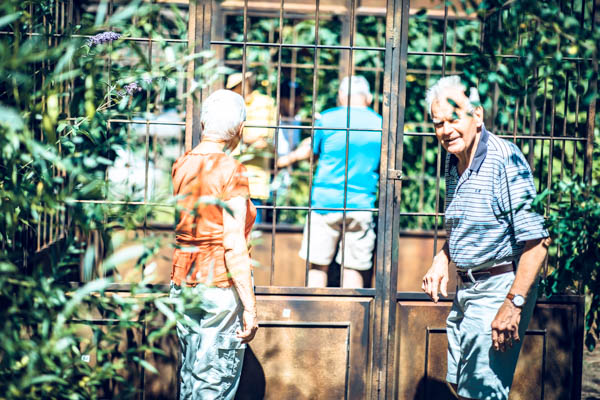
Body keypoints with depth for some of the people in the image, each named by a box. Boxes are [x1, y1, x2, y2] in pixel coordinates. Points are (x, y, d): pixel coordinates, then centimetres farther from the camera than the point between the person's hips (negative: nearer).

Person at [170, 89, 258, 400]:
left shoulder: (182, 165, 6)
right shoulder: (231, 171, -13)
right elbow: (234, 245, -17)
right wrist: (250, 307, -15)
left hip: (184, 281, 7)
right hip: (222, 282, -7)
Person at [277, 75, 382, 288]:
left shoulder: (328, 119, -3)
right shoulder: (380, 125, 3)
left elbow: (309, 148, 11)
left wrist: (287, 159, 30)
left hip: (326, 201, -2)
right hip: (361, 206, 2)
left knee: (317, 265, 5)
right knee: (353, 267, 5)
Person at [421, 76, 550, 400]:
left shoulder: (505, 160, -20)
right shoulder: (455, 162, 9)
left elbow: (536, 240, -24)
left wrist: (514, 304, -26)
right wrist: (442, 259, 6)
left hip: (499, 288, -9)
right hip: (466, 288, 9)